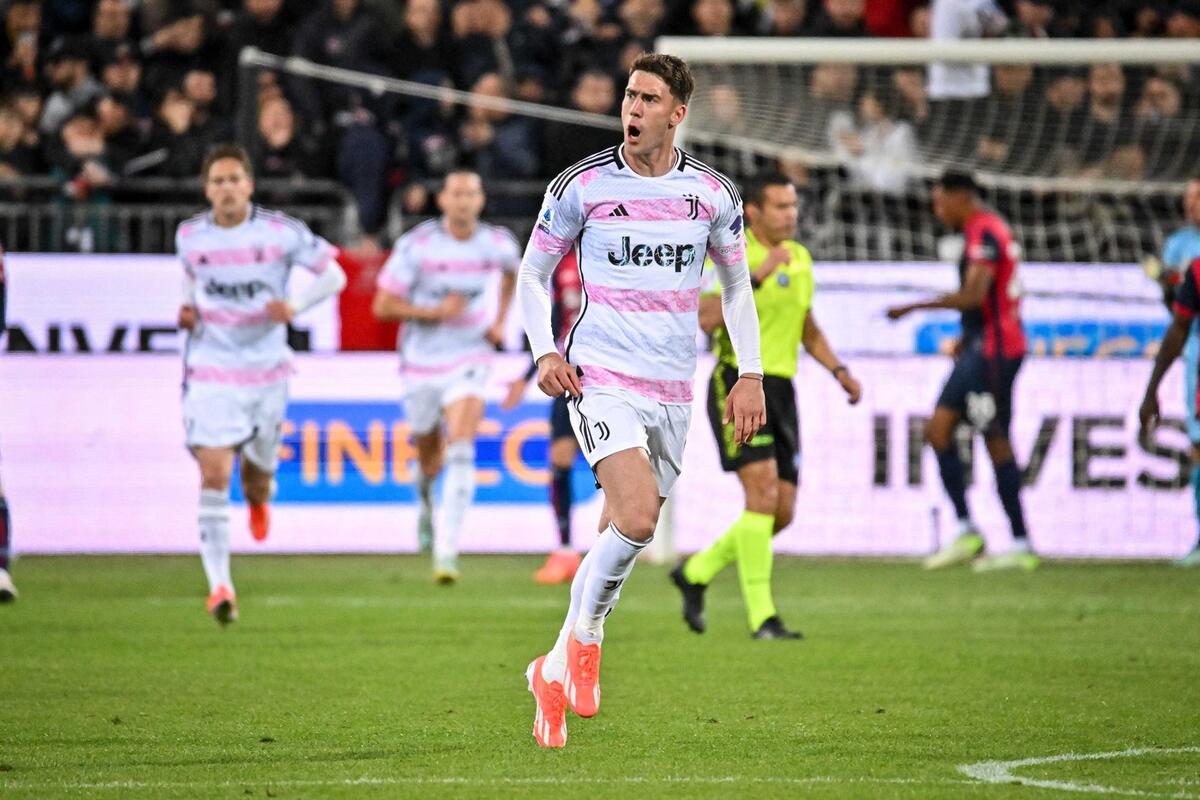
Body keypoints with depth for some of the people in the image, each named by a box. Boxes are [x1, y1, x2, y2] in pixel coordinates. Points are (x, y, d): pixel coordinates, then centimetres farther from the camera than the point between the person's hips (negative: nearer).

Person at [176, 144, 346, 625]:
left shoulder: (281, 232, -8)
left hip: (266, 369, 0)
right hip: (210, 372, 0)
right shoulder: (190, 235, 0)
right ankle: (219, 585, -15)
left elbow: (334, 276, -2)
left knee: (259, 473, 13)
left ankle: (258, 499, 54)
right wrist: (188, 307, 2)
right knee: (214, 474, -14)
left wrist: (295, 305, -19)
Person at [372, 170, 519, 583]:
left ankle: (447, 549, -24)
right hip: (423, 362, 0)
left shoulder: (498, 244, -4)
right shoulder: (416, 245, -12)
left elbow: (511, 272, 22)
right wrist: (436, 312, -21)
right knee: (429, 453, 15)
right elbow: (383, 305, -10)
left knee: (460, 452, -21)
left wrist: (500, 321, 9)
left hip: (469, 360, 0)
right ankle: (426, 496, 53)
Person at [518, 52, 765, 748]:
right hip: (601, 378, -4)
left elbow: (737, 282, 16)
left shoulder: (713, 193, 4)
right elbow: (535, 271, 7)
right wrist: (545, 352, -8)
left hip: (673, 393, 4)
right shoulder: (581, 187, -4)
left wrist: (751, 374, 7)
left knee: (627, 535, 7)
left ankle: (555, 670, 24)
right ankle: (586, 635, -1)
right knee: (637, 518, -24)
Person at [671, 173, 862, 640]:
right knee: (763, 493, -20)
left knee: (782, 511, 4)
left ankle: (696, 573, 26)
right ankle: (762, 617, -17)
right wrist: (757, 277, -27)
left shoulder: (800, 258, 13)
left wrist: (839, 371, 11)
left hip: (781, 389, 7)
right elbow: (707, 319, -23)